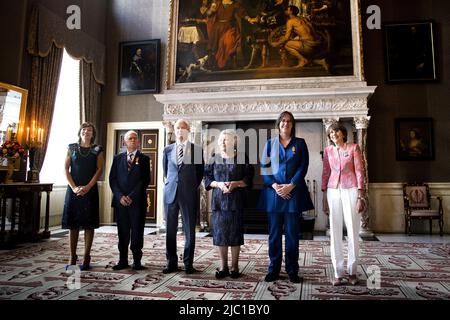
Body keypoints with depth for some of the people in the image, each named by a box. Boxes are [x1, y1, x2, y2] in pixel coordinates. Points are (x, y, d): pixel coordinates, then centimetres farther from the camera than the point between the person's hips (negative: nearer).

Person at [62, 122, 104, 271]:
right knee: (73, 223, 3)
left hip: (90, 190, -1)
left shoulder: (97, 149, 6)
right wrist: (74, 187, -8)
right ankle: (72, 257, 12)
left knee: (89, 224, 0)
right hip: (73, 189, 1)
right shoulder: (72, 148, 10)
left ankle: (86, 257, 7)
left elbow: (99, 169, -1)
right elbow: (66, 169, 4)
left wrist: (88, 187, -12)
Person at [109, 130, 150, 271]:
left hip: (137, 201, -2)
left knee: (137, 232, 1)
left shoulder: (144, 159, 5)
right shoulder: (118, 158, 13)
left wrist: (132, 196, -10)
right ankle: (123, 260, 15)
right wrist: (120, 196, -7)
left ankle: (137, 261, 10)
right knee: (122, 232, 6)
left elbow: (145, 180, -3)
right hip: (120, 200, 2)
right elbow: (112, 179, 7)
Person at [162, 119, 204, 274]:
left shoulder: (197, 149, 2)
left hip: (189, 194, -2)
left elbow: (200, 172, 10)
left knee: (190, 230, 3)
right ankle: (171, 263, 17)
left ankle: (188, 263, 13)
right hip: (170, 193, 3)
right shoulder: (168, 150, 10)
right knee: (170, 230, 7)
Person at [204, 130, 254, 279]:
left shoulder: (242, 158, 3)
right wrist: (218, 184, -12)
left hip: (236, 201, -2)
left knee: (235, 232, 2)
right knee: (219, 232, 1)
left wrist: (235, 183, -17)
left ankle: (234, 266, 14)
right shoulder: (214, 159, 9)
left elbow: (248, 179, 1)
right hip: (218, 201, 2)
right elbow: (207, 179, 7)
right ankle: (223, 266, 12)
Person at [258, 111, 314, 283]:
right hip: (273, 192, 1)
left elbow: (303, 167, 0)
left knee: (292, 233, 4)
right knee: (274, 233, 6)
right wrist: (274, 186, -10)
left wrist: (290, 186, -12)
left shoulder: (300, 143, 8)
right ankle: (273, 269, 16)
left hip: (294, 193, -1)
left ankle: (292, 270, 15)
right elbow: (264, 167, 3)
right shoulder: (270, 143, 10)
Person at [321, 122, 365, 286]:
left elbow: (359, 171, -1)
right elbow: (325, 173, 11)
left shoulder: (353, 147, 3)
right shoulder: (328, 150, 10)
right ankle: (338, 273, 8)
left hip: (350, 190, -2)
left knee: (353, 231, 1)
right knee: (335, 232, 1)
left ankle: (352, 272, 15)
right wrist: (324, 197, 6)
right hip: (333, 191, 2)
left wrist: (360, 196, -8)